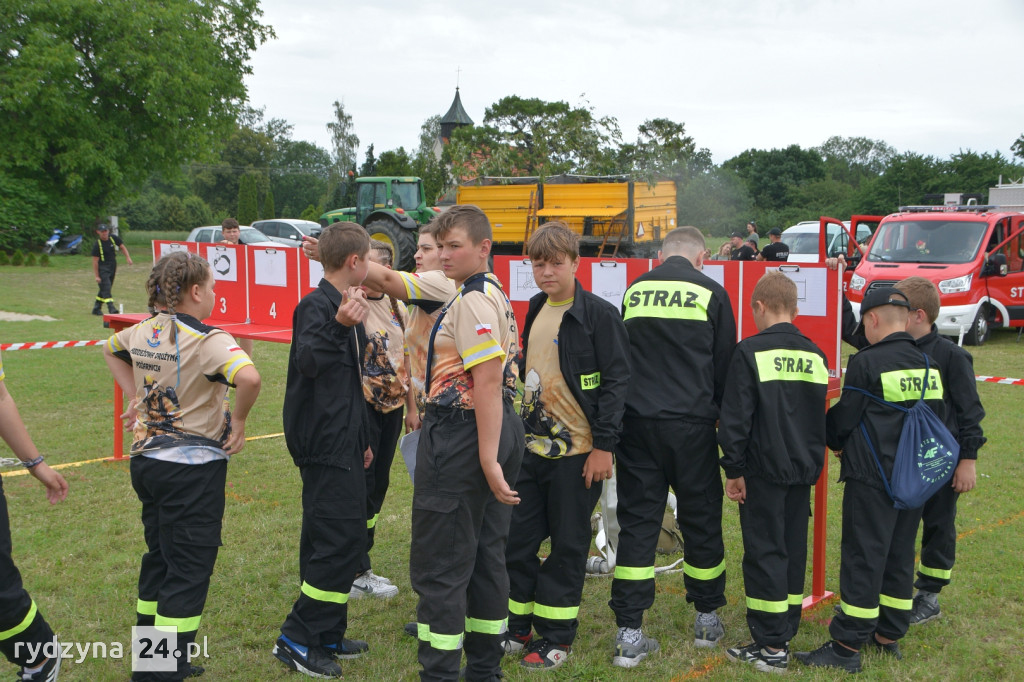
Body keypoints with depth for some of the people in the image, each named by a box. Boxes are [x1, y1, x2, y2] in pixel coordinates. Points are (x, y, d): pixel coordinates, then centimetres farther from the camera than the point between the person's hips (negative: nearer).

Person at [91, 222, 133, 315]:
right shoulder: (97, 245, -14)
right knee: (106, 287, -16)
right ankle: (111, 308, -24)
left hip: (112, 267, 5)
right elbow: (95, 261, -12)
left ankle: (96, 309, 20)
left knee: (104, 288, 11)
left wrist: (127, 257, 0)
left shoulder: (114, 238, -1)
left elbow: (122, 247, 14)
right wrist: (96, 276, -13)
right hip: (102, 269, -5)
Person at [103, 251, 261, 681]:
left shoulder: (143, 332, 4)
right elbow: (248, 377, -36)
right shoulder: (208, 340, -19)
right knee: (189, 570, 2)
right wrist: (238, 420, -18)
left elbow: (110, 348, 26)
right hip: (193, 468, -8)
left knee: (159, 558, 20)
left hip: (147, 460, 8)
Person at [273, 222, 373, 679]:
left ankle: (327, 636, 23)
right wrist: (338, 326, -47)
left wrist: (361, 437, 28)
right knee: (339, 543, -10)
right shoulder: (317, 305, -14)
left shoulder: (338, 305, 17)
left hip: (340, 445, 10)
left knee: (343, 540, 13)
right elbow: (307, 362, -32)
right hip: (325, 448, -10)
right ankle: (296, 639, 0)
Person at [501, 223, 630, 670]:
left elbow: (616, 381, -13)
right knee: (517, 539, 10)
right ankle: (517, 627, 25)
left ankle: (556, 636, 18)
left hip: (577, 451, -7)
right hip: (531, 446, 7)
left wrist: (604, 446, -16)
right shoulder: (536, 310, 11)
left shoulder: (599, 315, -11)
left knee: (568, 544, 5)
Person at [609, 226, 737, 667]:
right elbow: (724, 365, 6)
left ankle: (629, 634, 3)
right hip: (691, 423, -2)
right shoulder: (711, 294, 0)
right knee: (701, 519, 12)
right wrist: (722, 416, 22)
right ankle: (707, 620, 27)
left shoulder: (634, 291, 8)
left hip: (635, 420, 2)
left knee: (637, 520, 5)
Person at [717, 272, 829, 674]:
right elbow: (821, 419, 14)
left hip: (764, 471, -6)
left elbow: (736, 418, -13)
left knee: (764, 553, -1)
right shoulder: (815, 356, 7)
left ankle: (771, 646, 2)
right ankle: (785, 633, 23)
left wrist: (733, 470, -6)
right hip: (803, 471, 6)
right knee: (793, 550, 14)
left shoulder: (751, 352, -12)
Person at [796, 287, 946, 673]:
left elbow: (843, 419, -10)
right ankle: (888, 636, 25)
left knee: (863, 558, -2)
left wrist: (836, 442, 12)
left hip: (872, 479, -7)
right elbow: (937, 419, 13)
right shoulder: (929, 366, 6)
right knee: (900, 555, 15)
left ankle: (847, 648, 3)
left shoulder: (868, 363, -15)